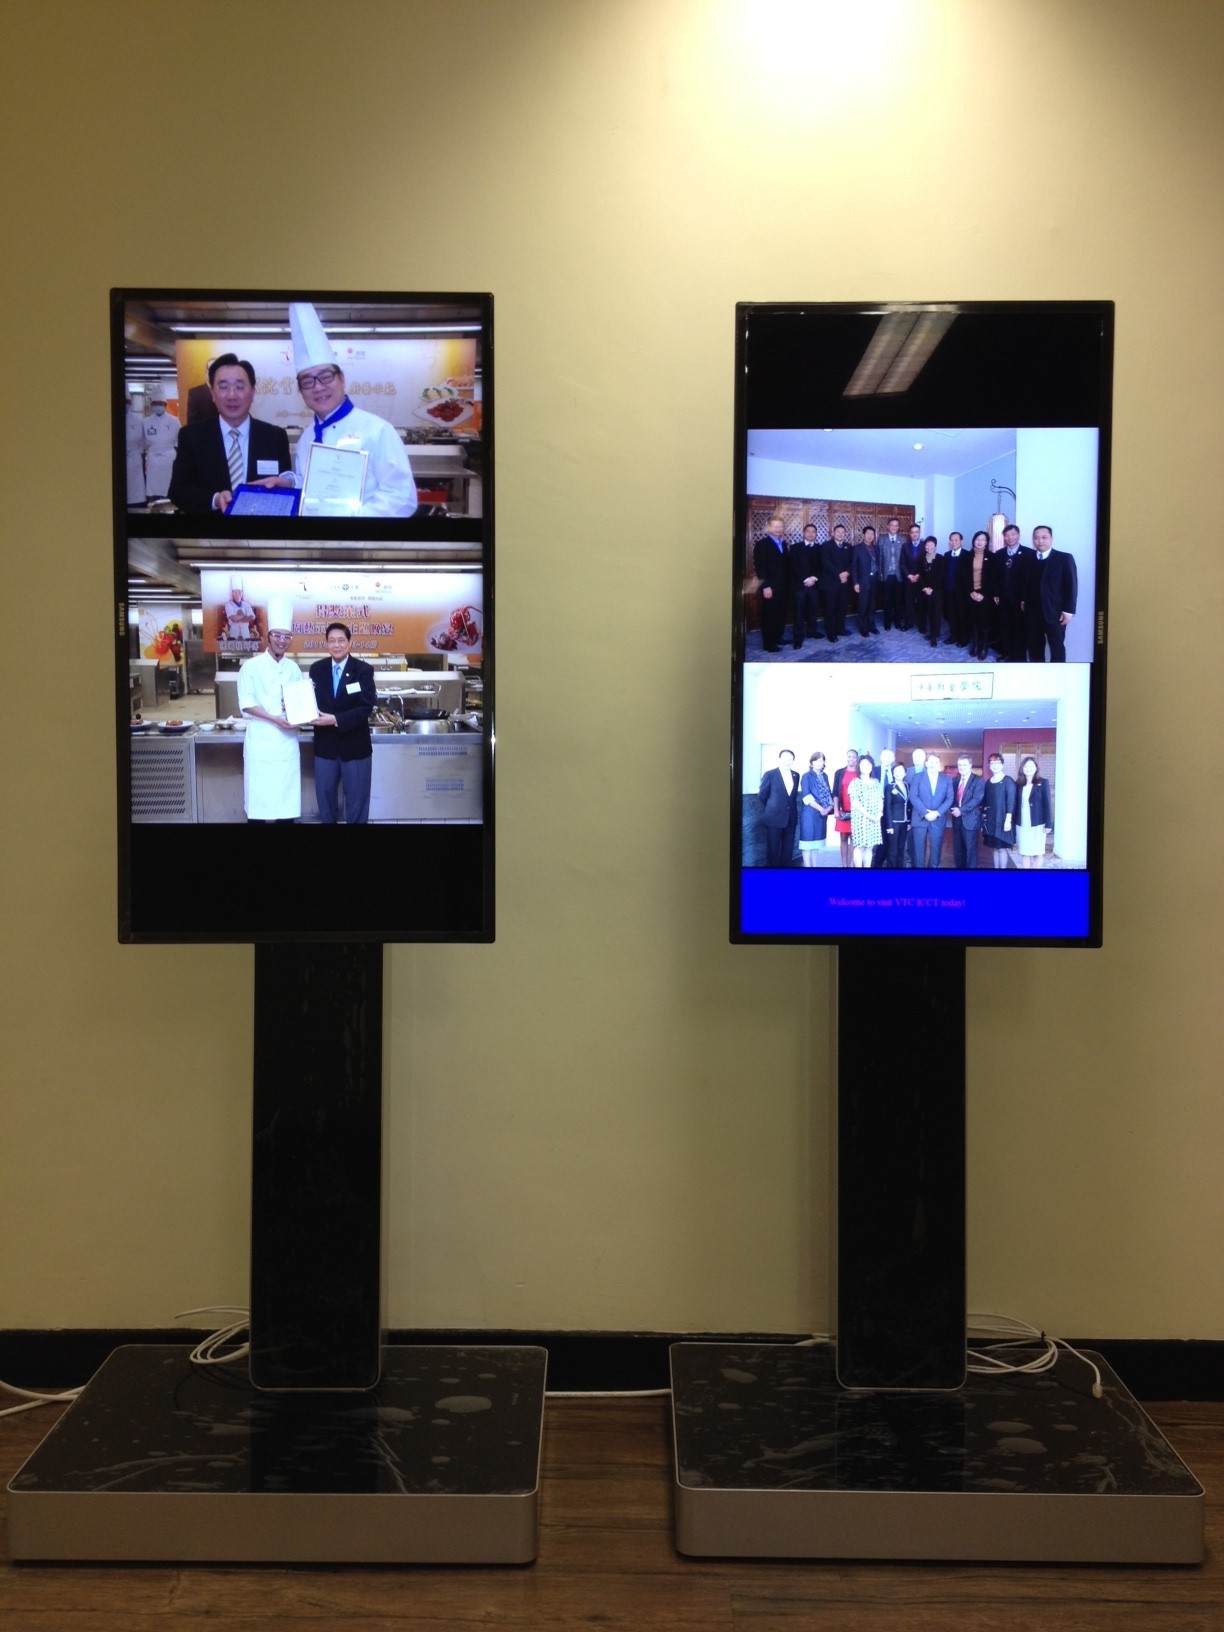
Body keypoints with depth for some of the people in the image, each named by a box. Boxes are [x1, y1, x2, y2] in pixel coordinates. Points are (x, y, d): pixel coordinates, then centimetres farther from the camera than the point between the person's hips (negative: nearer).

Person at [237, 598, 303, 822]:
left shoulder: (293, 668, 9)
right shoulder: (251, 666, -3)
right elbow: (246, 704, -9)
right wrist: (275, 719, -19)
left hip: (287, 740, 4)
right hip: (260, 739, -4)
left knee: (287, 796, 6)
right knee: (258, 797, -2)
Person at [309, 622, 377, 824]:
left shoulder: (364, 670, -8)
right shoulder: (316, 669, 3)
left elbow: (366, 708, -15)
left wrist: (336, 720, -25)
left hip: (355, 745, -3)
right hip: (325, 744, 3)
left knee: (356, 798, 8)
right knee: (324, 794, 14)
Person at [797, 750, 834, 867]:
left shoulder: (824, 776, 13)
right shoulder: (806, 776, -5)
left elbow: (829, 793, 13)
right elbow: (806, 797, -14)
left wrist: (829, 807, -7)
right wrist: (820, 809, -19)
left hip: (822, 814, 6)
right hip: (810, 814, -6)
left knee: (815, 842, 10)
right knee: (808, 842, -3)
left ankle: (814, 866, 13)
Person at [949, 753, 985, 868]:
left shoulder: (977, 780, -5)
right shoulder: (955, 780, 14)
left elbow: (977, 799, -15)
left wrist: (961, 810, -20)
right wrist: (951, 809, -6)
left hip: (970, 819, -6)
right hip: (957, 819, 6)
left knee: (970, 849, -2)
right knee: (957, 849, 9)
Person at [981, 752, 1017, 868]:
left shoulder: (1008, 781, -6)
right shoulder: (988, 782, 11)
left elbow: (1011, 802, -12)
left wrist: (1008, 820, -18)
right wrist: (983, 819, 10)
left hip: (1002, 820, -6)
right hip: (990, 820, 6)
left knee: (1002, 848, -4)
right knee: (993, 848, 8)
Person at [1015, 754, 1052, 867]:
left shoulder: (1043, 783, 1)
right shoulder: (1019, 784, 9)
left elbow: (1047, 804, -4)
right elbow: (1016, 805, 9)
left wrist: (1048, 824, -10)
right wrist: (1014, 822, 4)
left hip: (1037, 824, -3)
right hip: (1022, 825, 3)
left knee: (1037, 852, 3)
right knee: (1024, 853, 4)